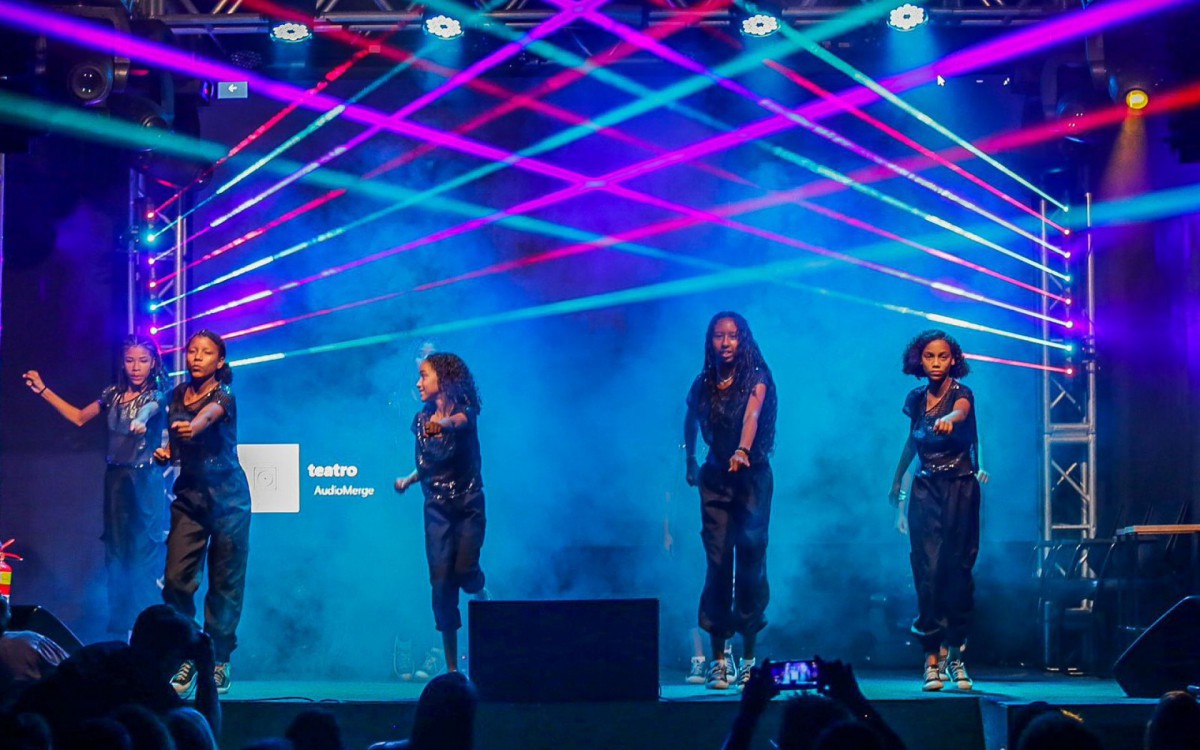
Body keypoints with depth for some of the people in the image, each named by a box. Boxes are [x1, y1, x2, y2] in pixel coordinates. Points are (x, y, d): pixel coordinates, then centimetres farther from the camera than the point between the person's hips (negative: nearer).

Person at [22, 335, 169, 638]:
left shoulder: (157, 395, -8)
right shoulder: (113, 394, 8)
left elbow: (148, 411, -32)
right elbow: (78, 417, 20)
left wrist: (141, 421, -56)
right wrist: (43, 390, 17)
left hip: (145, 481, -6)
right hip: (116, 479, 6)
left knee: (145, 554, -8)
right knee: (117, 551, 8)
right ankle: (119, 629, 15)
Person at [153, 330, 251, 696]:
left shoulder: (224, 397, -11)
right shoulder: (177, 395, 7)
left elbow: (208, 414, -35)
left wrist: (193, 426, -56)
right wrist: (166, 453, 0)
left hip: (226, 497, -4)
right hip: (188, 495, 4)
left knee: (224, 583, 0)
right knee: (176, 578, -6)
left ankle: (218, 662, 10)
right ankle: (186, 657, 6)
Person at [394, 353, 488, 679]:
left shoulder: (465, 411, -7)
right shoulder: (422, 419, 7)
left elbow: (461, 420, -33)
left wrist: (445, 424, -53)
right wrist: (408, 481, 3)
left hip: (468, 504, -3)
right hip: (437, 507, 3)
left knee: (464, 571, -15)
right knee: (441, 581, -5)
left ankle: (482, 598, 25)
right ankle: (451, 666, -3)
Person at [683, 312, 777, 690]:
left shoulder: (756, 378, -9)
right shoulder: (704, 383, 2)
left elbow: (752, 414, -29)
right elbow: (690, 421, 21)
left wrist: (742, 450, -45)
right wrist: (690, 461, 20)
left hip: (752, 477, -3)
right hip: (716, 478, 3)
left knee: (750, 561, -5)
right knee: (717, 562, -5)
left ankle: (749, 658, 0)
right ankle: (718, 659, -6)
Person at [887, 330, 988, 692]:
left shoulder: (961, 393, -8)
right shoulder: (916, 398, 6)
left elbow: (961, 412, -33)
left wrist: (948, 419, -56)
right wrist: (896, 484, 26)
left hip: (959, 489, -3)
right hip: (925, 490, 3)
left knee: (957, 571, -2)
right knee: (928, 573, -5)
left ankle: (954, 655, 7)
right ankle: (933, 656, -5)